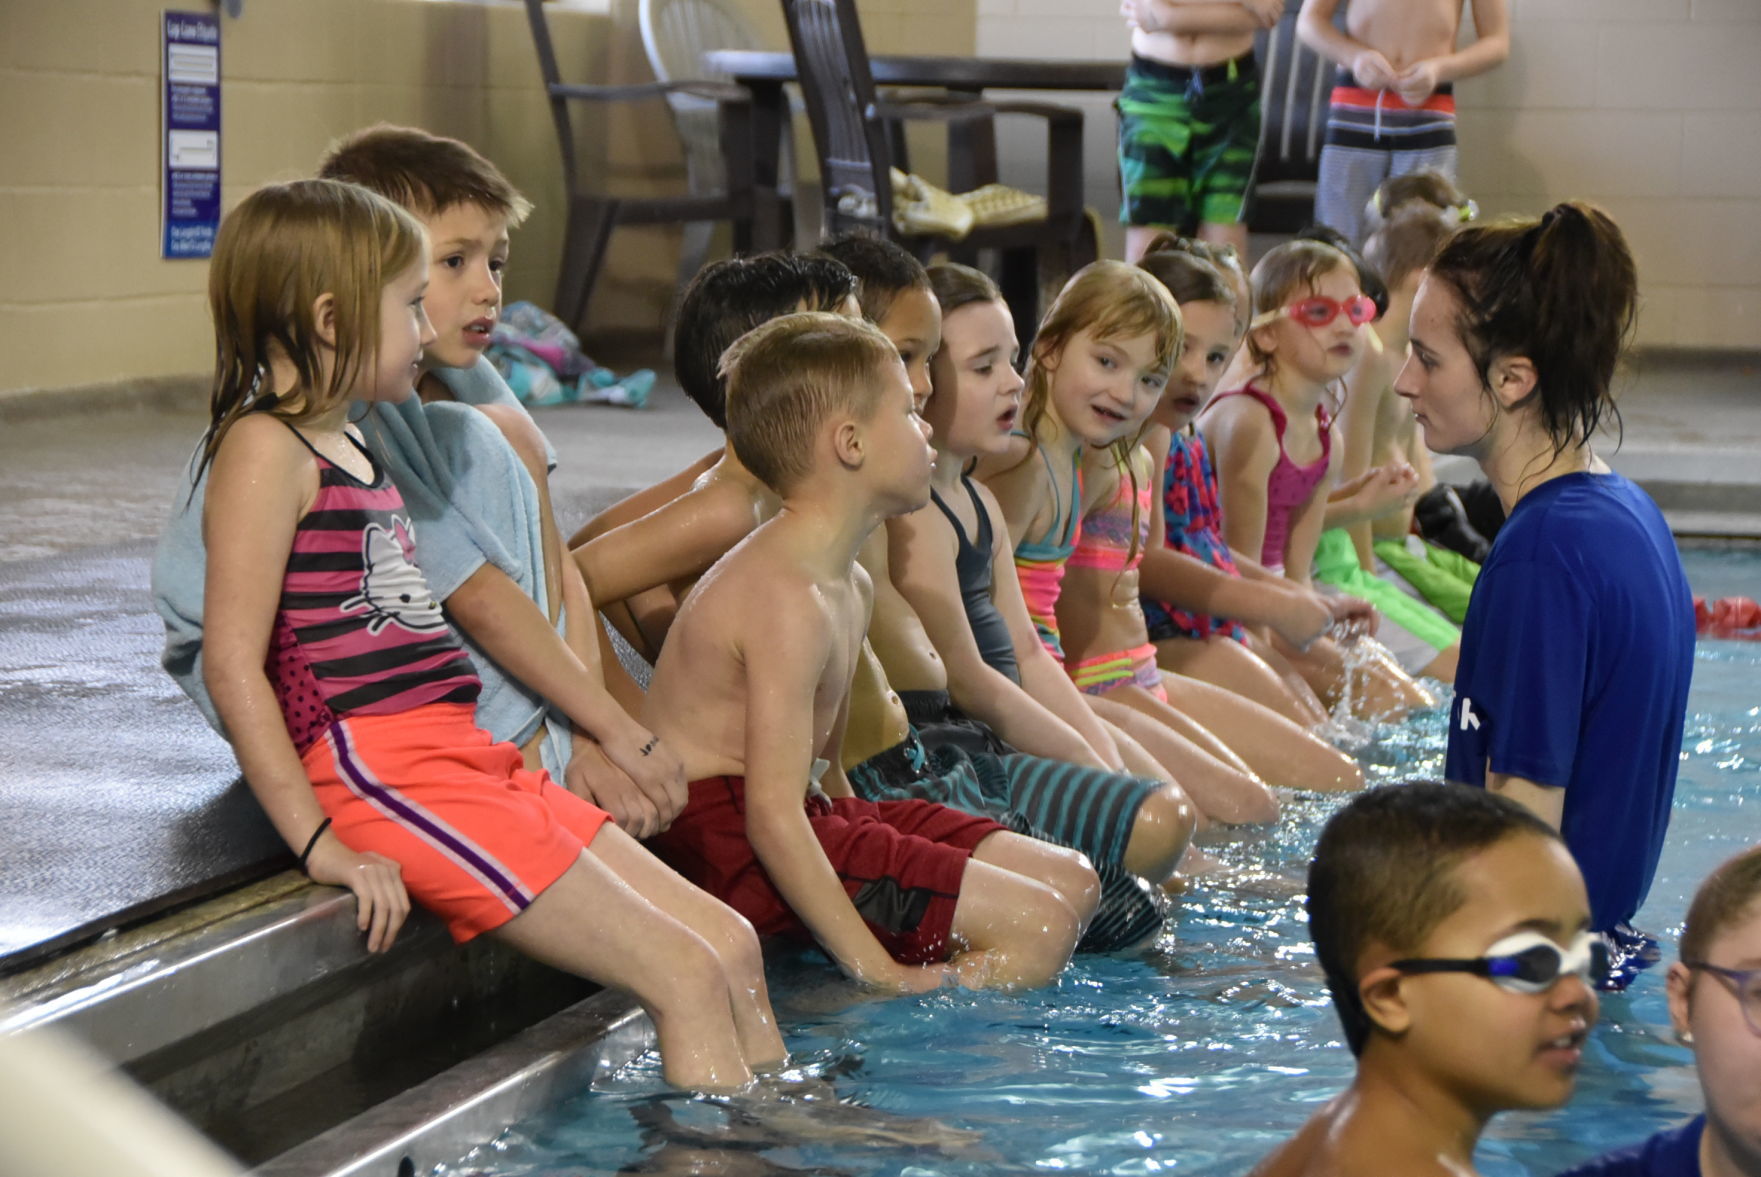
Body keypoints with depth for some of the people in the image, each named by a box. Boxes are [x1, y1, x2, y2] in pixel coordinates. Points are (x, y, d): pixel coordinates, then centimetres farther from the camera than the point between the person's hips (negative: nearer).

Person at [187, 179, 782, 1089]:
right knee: (684, 976, -14)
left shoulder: (349, 449, 22)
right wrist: (319, 844, -19)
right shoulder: (264, 448, -9)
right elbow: (232, 663, -15)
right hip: (381, 774, -10)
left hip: (469, 759, 10)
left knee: (730, 945, 5)